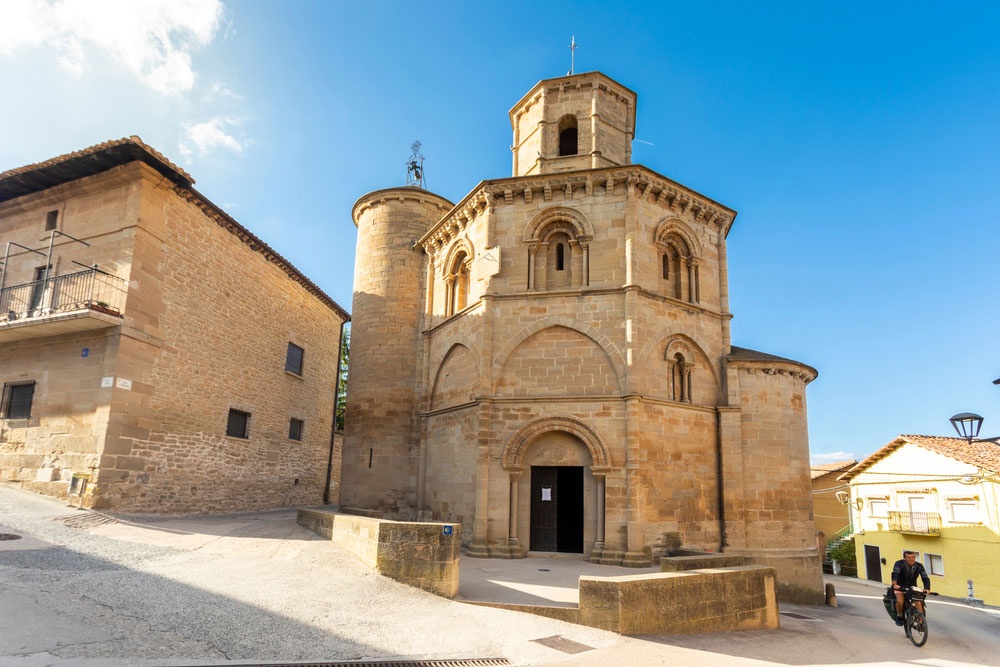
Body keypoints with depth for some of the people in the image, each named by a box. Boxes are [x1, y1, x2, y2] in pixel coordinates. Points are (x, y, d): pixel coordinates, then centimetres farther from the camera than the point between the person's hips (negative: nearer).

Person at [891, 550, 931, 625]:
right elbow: (895, 574, -36)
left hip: (912, 587, 3)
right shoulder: (899, 564, -22)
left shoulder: (919, 566, -10)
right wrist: (894, 584, -54)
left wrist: (927, 588, -37)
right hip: (900, 586, -3)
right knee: (900, 601, -26)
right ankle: (899, 616, 0)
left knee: (919, 602, -16)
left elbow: (925, 578, -17)